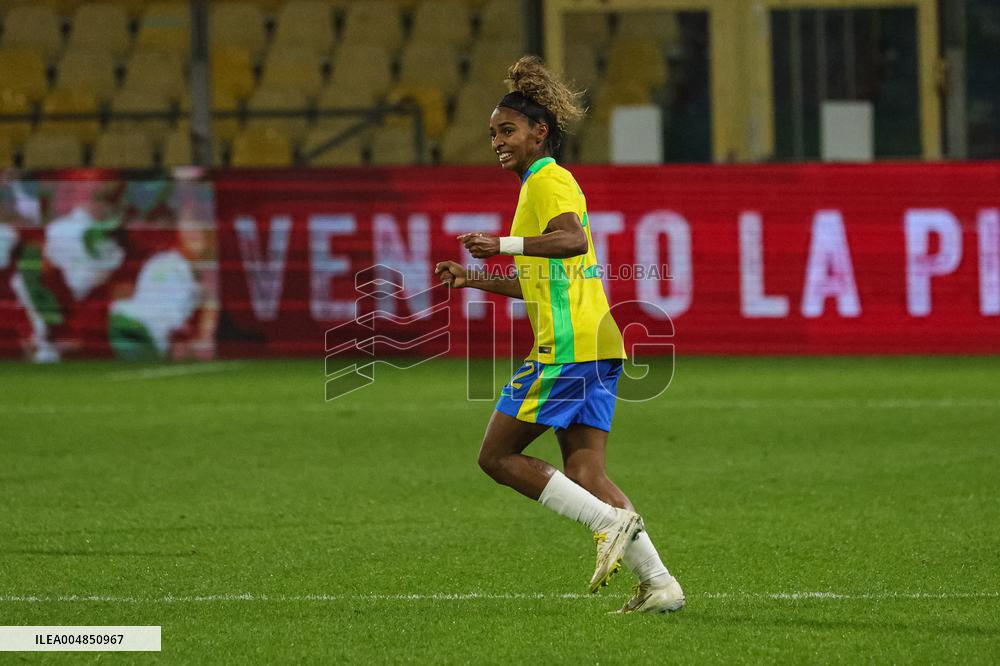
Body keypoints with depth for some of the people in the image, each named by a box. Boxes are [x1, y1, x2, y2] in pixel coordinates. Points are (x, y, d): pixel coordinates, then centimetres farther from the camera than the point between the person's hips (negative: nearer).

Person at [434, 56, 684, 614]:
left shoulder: (549, 180, -5)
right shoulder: (546, 183, 25)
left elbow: (572, 239, -26)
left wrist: (505, 245, -32)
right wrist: (477, 280, 31)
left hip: (567, 347, -10)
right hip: (594, 345, 10)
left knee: (498, 456, -4)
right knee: (585, 475, 5)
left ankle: (612, 522, -13)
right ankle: (660, 583, -3)